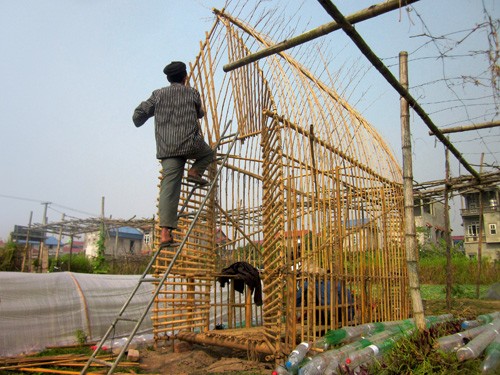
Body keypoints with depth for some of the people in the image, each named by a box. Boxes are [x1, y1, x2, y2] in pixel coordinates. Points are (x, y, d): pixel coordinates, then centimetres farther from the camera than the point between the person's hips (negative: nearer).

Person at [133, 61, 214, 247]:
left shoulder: (158, 94, 13)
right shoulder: (192, 93, 10)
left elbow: (139, 114, 10)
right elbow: (200, 114, 25)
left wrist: (138, 122, 32)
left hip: (166, 149, 2)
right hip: (190, 144, -2)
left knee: (168, 189, -1)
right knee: (208, 153, 31)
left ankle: (165, 233, -8)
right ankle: (195, 171, 2)